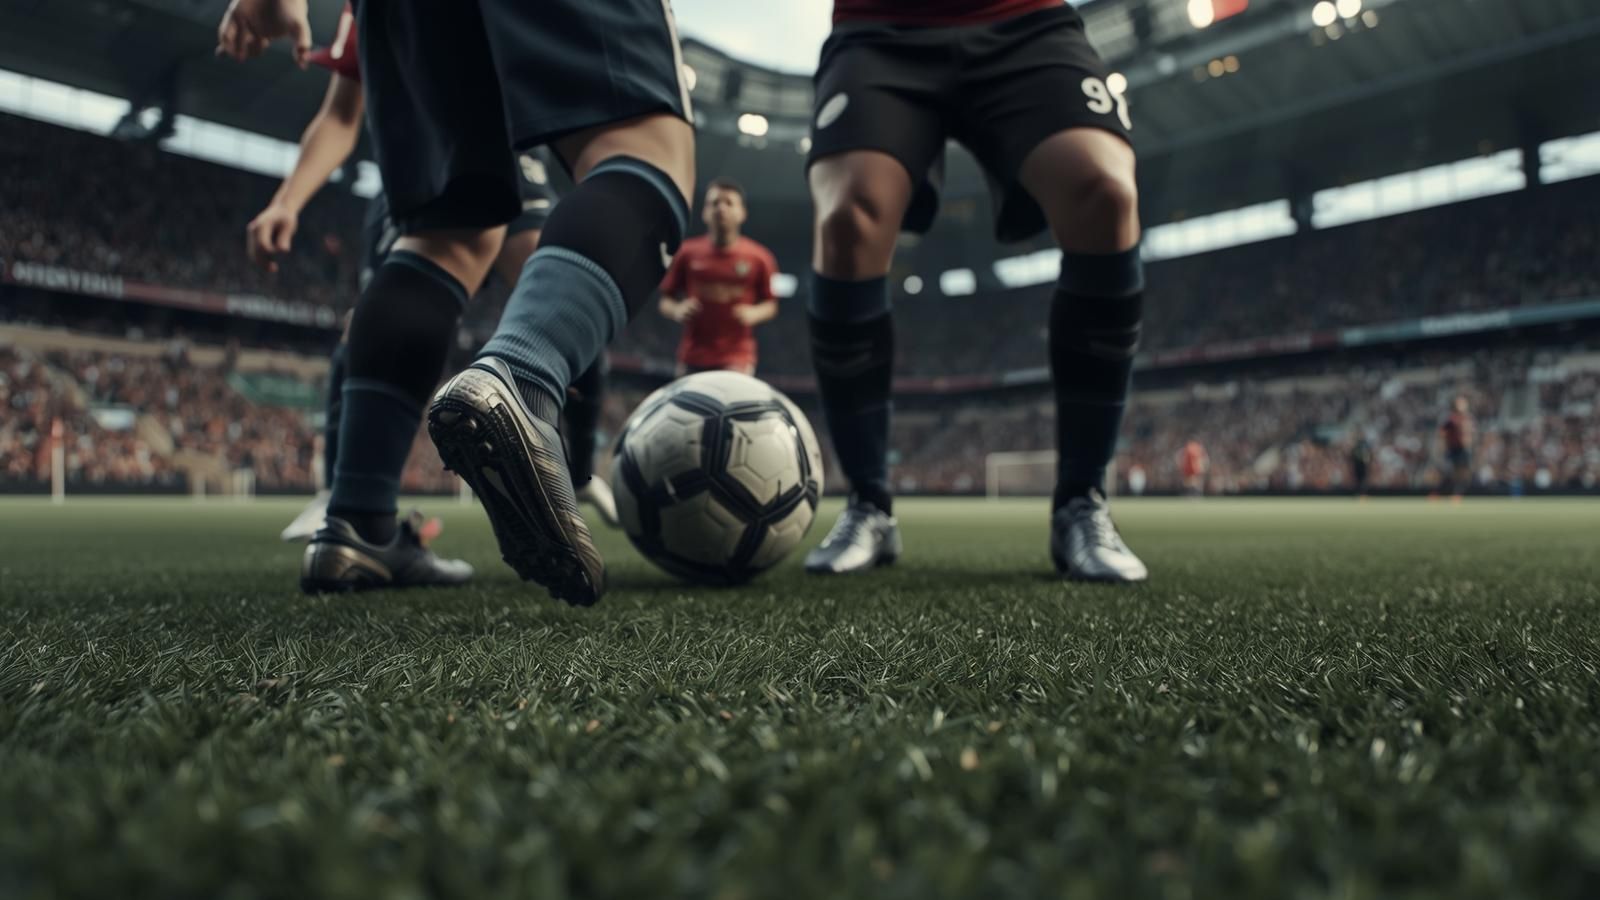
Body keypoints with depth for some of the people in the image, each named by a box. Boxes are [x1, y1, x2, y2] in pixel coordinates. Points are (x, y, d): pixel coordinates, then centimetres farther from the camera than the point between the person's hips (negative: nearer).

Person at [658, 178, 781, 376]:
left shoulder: (759, 257, -3)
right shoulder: (688, 252, 0)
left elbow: (771, 304, 7)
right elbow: (665, 301, 8)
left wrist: (754, 314, -14)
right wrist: (677, 311, -14)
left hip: (737, 359, -2)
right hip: (693, 359, 2)